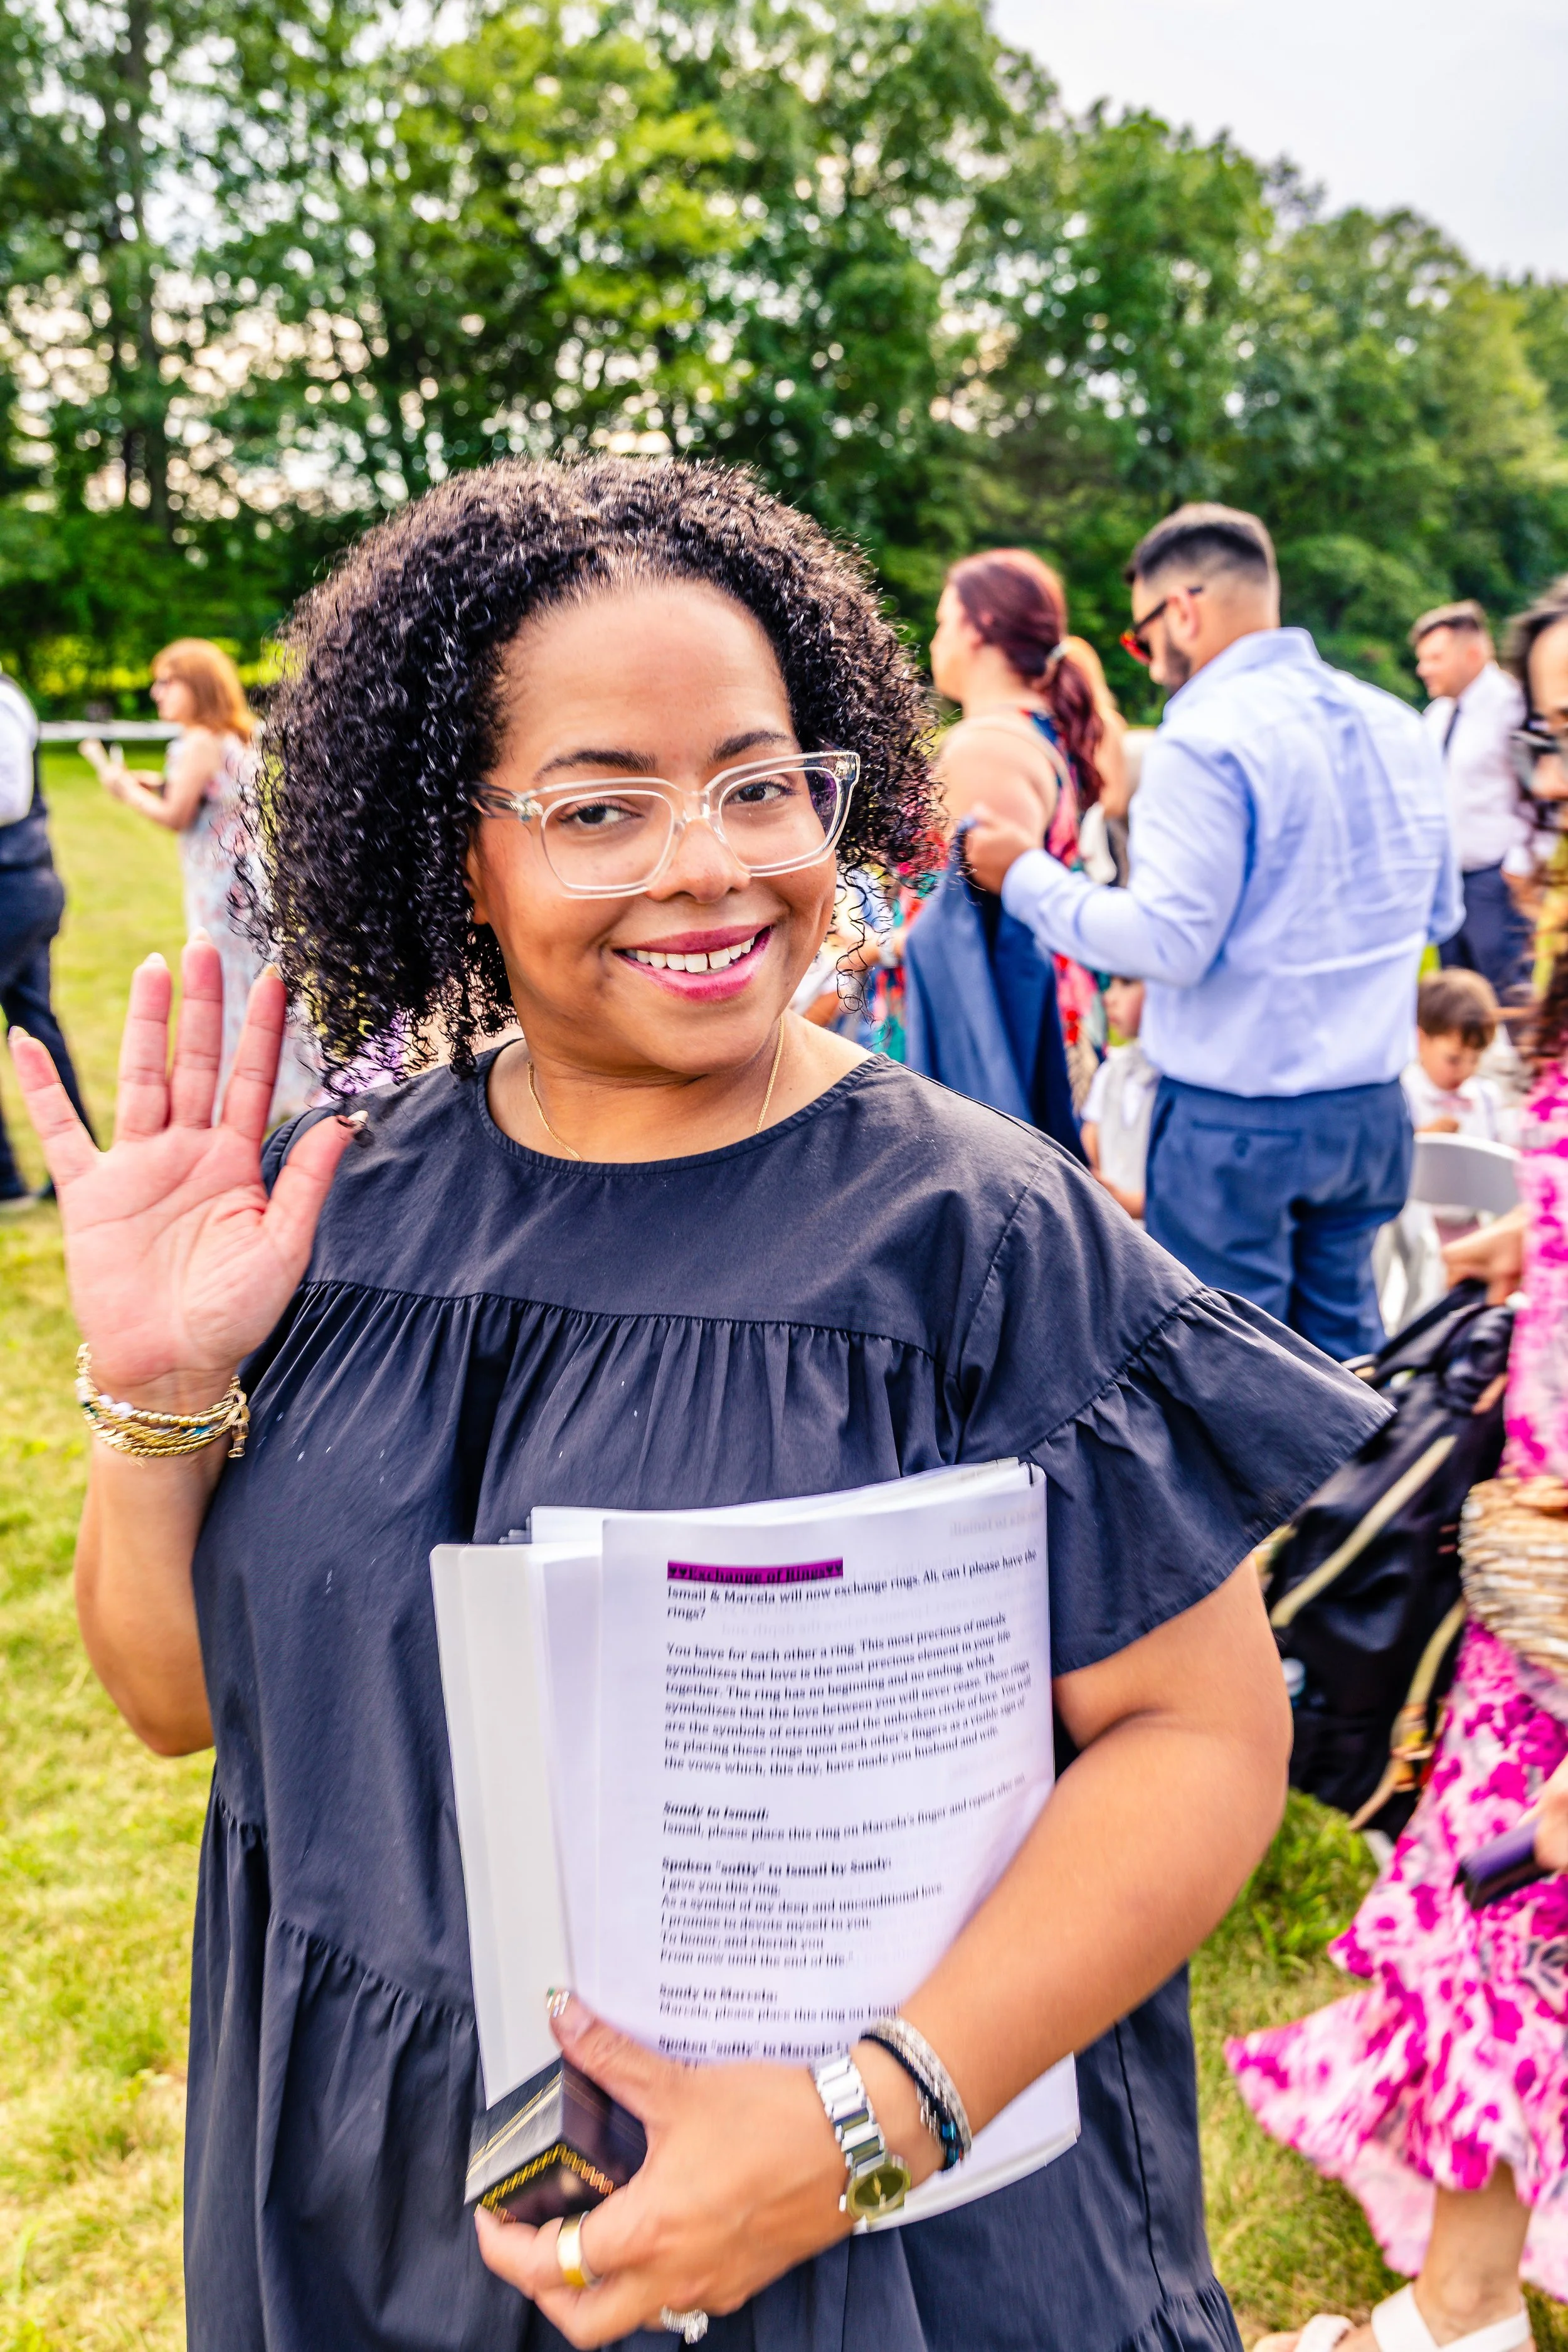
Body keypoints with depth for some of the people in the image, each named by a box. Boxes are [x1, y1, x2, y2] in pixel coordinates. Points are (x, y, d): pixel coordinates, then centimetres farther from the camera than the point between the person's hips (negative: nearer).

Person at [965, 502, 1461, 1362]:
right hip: (1371, 1107, 7)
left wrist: (1026, 877, -10)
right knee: (1341, 1336, 20)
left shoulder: (1202, 741, -17)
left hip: (1235, 1119, -7)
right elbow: (1440, 911, 16)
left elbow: (1168, 944, -21)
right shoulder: (1393, 724, 7)